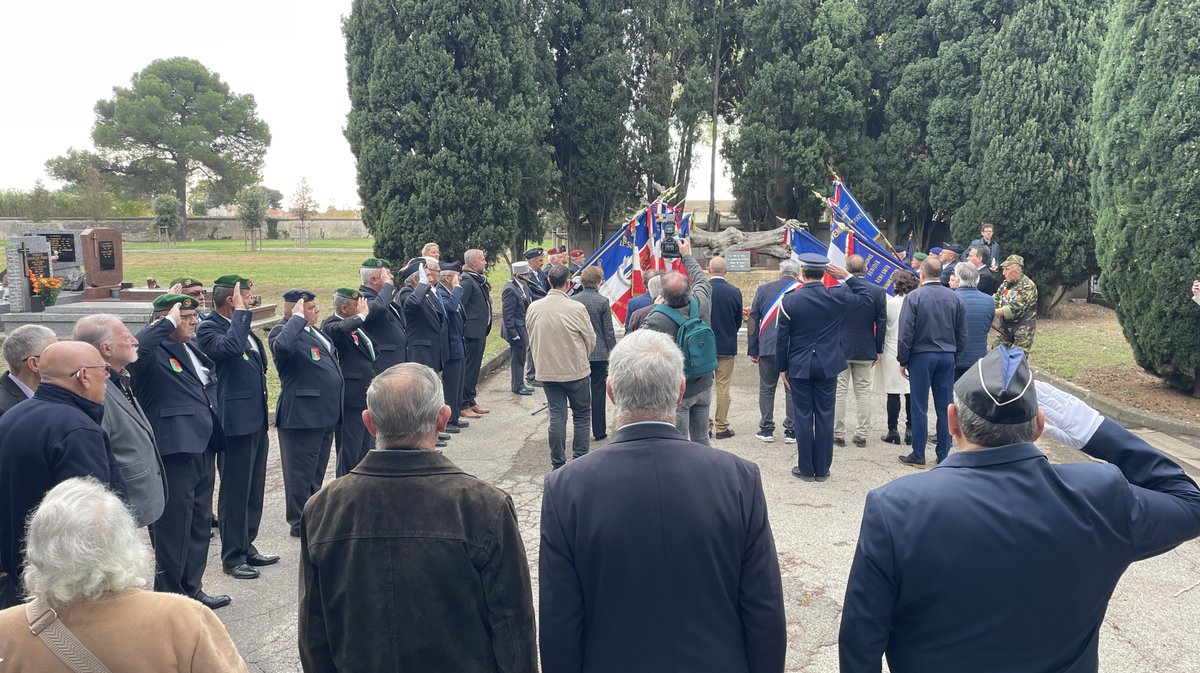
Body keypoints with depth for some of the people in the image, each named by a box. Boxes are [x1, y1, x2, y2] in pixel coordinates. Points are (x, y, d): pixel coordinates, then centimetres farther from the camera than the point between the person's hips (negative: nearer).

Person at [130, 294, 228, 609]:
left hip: (204, 449, 9)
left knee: (200, 525, 17)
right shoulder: (154, 352, -11)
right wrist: (168, 323, -26)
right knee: (173, 530, 2)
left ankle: (192, 590, 30)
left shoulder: (195, 348, 14)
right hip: (174, 452, -9)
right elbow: (134, 349, -36)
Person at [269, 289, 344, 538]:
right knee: (301, 473, 3)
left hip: (324, 414, 9)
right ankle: (300, 522, 14)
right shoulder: (283, 331, -14)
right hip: (302, 415, -9)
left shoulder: (314, 332, 14)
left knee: (317, 471, 20)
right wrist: (297, 318, -27)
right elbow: (282, 346, -40)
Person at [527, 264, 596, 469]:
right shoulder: (576, 308, -15)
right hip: (576, 370, -3)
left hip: (547, 370, 4)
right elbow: (591, 339, -4)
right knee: (581, 416, 10)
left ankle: (558, 464, 12)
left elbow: (532, 339, 7)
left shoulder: (534, 308, -4)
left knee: (557, 416, 10)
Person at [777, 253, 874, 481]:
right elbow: (868, 297, 11)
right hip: (828, 366, 1)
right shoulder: (836, 296, -6)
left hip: (799, 366, -1)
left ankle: (806, 469, 11)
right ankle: (822, 469, 13)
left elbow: (782, 337, -5)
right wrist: (847, 276, 7)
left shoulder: (790, 300, -9)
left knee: (803, 417, 6)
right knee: (825, 417, 7)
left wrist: (782, 367, 6)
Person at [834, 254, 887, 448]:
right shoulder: (879, 292, -3)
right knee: (863, 392, 10)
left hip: (839, 349, -2)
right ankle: (862, 435, 12)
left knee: (839, 392, 5)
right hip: (866, 351, 2)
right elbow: (881, 323, -1)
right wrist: (878, 350, 7)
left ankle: (838, 434, 8)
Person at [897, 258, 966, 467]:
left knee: (920, 408, 2)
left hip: (921, 356, -4)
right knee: (944, 407, 8)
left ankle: (918, 455, 7)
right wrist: (955, 355, 17)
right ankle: (943, 455, 14)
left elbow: (906, 332, -11)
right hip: (947, 357, 4)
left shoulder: (914, 297, -9)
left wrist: (903, 360, -2)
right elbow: (962, 333, 8)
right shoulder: (954, 297, 4)